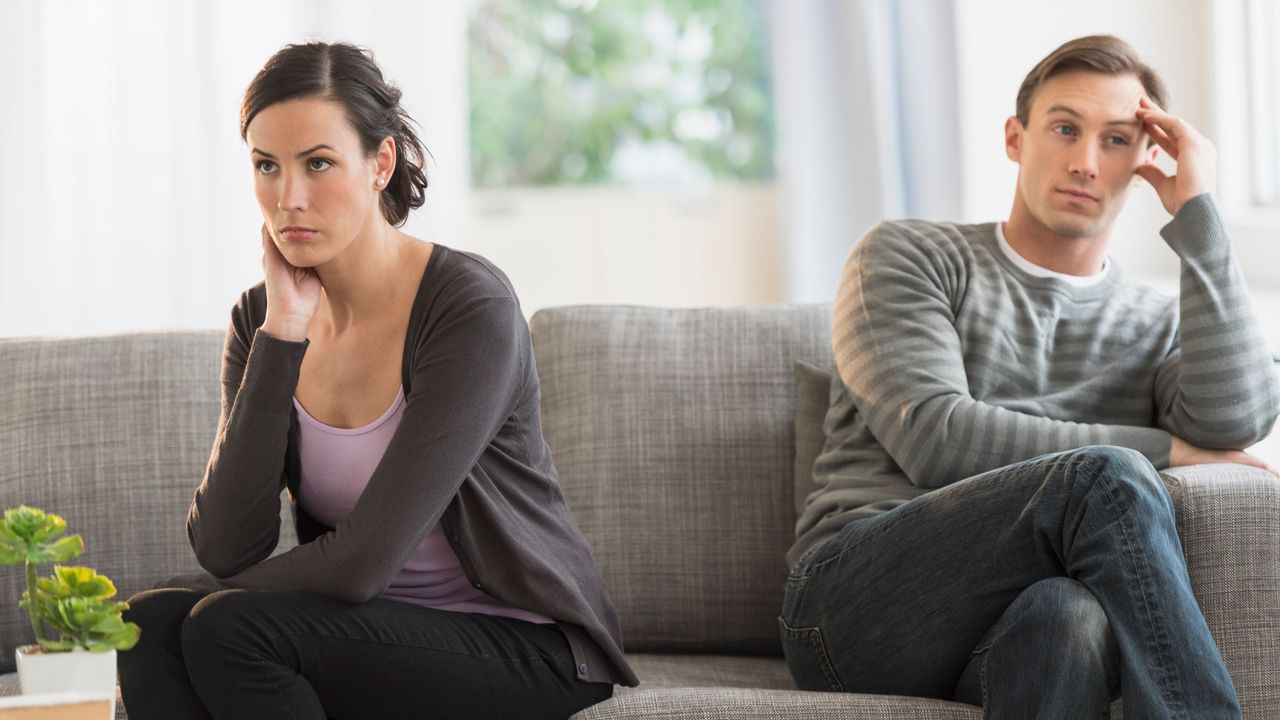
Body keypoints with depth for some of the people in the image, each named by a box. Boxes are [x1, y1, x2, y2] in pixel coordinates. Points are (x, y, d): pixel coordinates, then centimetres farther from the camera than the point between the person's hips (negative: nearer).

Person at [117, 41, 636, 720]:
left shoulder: (471, 307, -19)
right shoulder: (261, 318, 1)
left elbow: (362, 562, -23)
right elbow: (226, 548, -12)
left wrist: (212, 605, -7)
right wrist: (282, 333, -15)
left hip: (523, 648, -6)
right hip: (372, 627, 6)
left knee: (230, 630, -27)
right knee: (149, 628, -21)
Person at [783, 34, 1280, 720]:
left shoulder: (1159, 325, 21)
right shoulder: (905, 257, 13)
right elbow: (933, 439, -4)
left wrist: (1196, 210, 2)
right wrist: (1163, 450, -1)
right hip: (850, 603, -2)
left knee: (1071, 614, -39)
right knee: (1108, 479, -30)